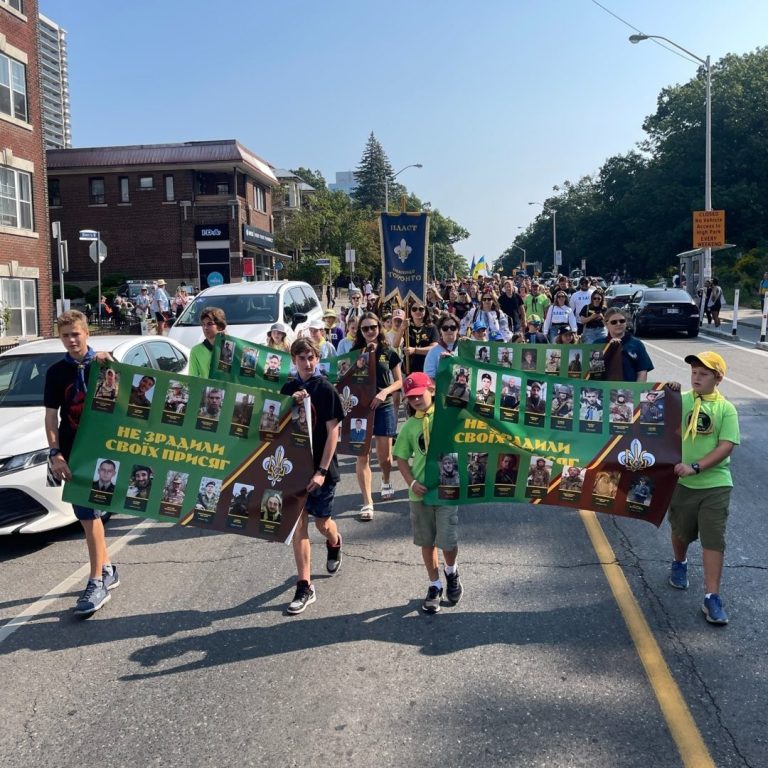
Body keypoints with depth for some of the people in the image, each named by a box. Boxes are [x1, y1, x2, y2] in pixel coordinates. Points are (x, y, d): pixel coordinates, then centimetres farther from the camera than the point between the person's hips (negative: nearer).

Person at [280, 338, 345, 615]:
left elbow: (332, 432, -11)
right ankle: (304, 587, 6)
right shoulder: (288, 389, 4)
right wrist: (292, 404, -14)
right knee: (297, 523, 0)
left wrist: (322, 471, -16)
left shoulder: (326, 389, -9)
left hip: (320, 468, -3)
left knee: (321, 522, 7)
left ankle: (335, 544, 45)